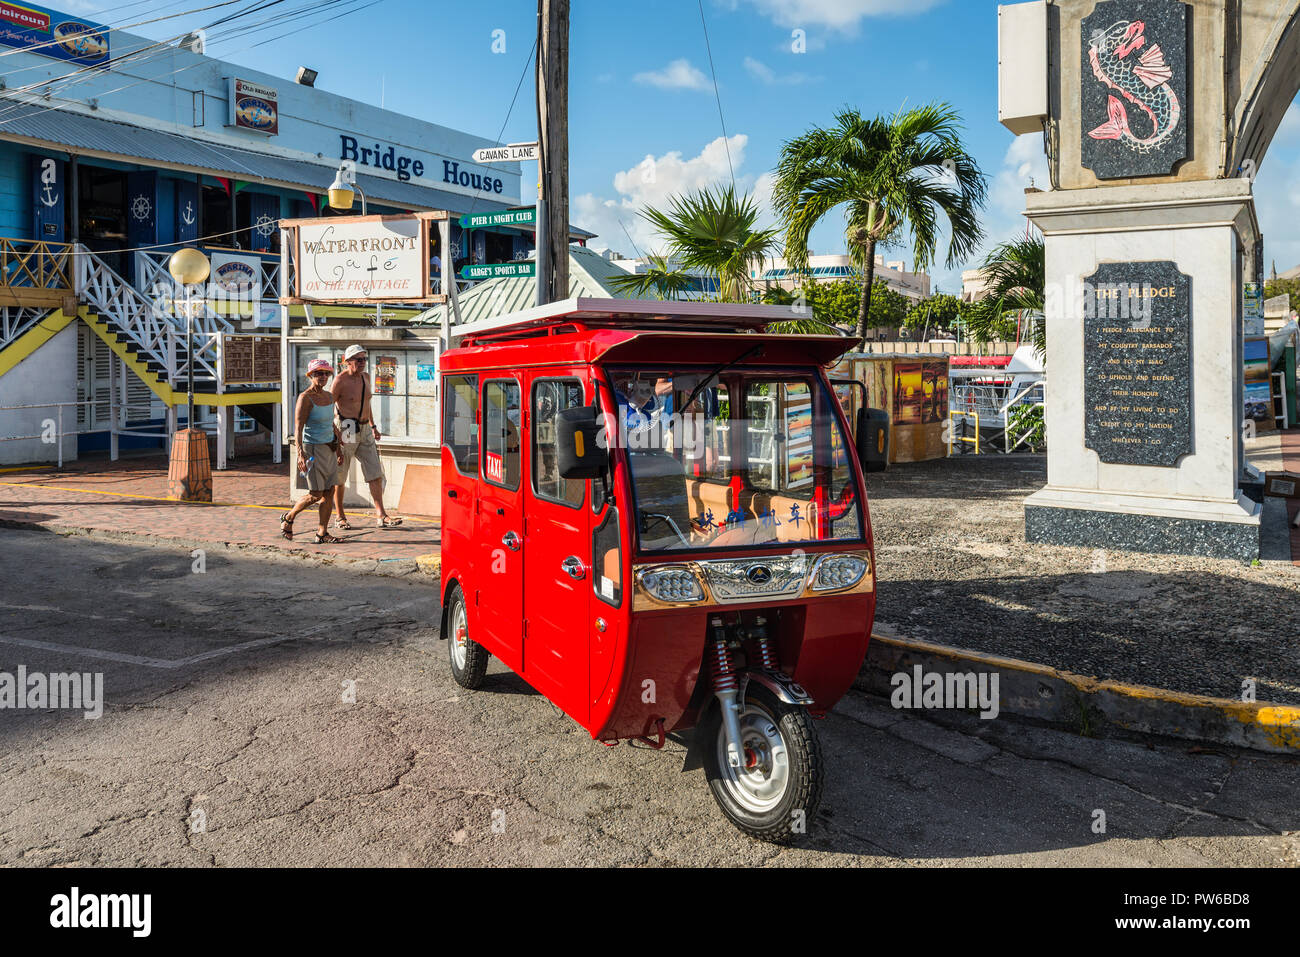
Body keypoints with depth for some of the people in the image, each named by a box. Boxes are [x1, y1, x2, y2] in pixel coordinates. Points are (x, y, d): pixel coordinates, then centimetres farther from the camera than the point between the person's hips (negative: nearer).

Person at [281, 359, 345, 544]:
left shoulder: (329, 396, 10)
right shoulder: (305, 398, -12)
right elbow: (298, 428, -16)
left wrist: (338, 448, 20)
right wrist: (301, 454, -25)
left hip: (329, 450, 7)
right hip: (313, 448, -7)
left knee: (329, 492, 3)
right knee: (315, 494, -4)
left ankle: (322, 534, 9)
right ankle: (288, 518, 21)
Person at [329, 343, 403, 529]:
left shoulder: (365, 377, 10)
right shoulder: (340, 380, -12)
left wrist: (373, 426, 26)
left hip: (364, 431, 6)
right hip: (346, 432, -6)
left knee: (376, 474, -2)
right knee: (339, 477, 6)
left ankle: (381, 516, -3)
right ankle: (341, 517, 19)